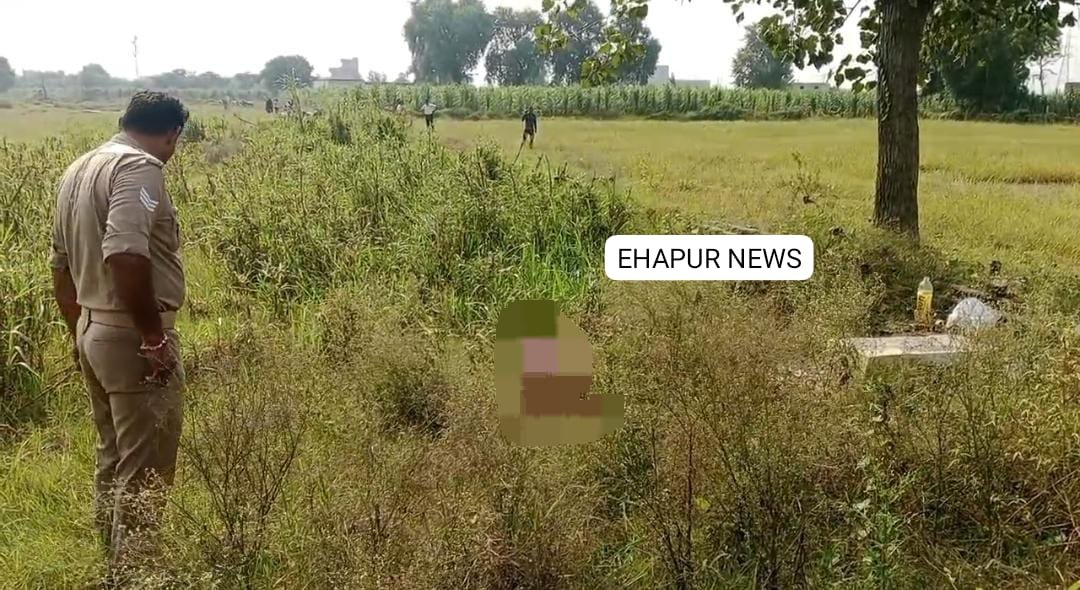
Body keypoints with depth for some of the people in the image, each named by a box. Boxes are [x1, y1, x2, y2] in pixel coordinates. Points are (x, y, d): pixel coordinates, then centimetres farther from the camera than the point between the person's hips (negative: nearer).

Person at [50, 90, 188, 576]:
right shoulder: (139, 168, -16)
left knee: (113, 461, 19)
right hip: (133, 339, -10)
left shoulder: (78, 170, 13)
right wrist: (154, 337, -24)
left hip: (93, 332, 10)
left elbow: (61, 266, 20)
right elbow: (125, 256, -31)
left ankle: (114, 566, 31)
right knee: (145, 472, -2)